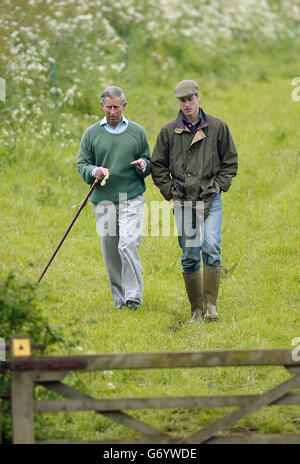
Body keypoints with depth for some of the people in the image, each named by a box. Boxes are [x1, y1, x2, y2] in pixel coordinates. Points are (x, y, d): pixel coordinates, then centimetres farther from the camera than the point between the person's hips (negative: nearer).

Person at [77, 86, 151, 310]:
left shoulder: (138, 132, 9)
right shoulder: (91, 134, 9)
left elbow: (149, 162, 16)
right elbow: (81, 165, 9)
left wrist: (143, 165, -8)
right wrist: (93, 171, -13)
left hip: (132, 198, -2)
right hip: (103, 200, 2)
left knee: (128, 245, -18)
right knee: (110, 251, 4)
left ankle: (134, 296, -14)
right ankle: (119, 298, 14)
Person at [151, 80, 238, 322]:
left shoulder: (217, 127, 3)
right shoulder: (169, 131, 5)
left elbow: (230, 161, 10)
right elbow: (158, 165, 13)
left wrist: (218, 186, 0)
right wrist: (170, 191, 3)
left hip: (211, 200, -1)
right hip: (183, 202, 1)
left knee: (212, 248, -17)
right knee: (189, 257, 2)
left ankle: (211, 304, -13)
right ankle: (196, 309, 9)